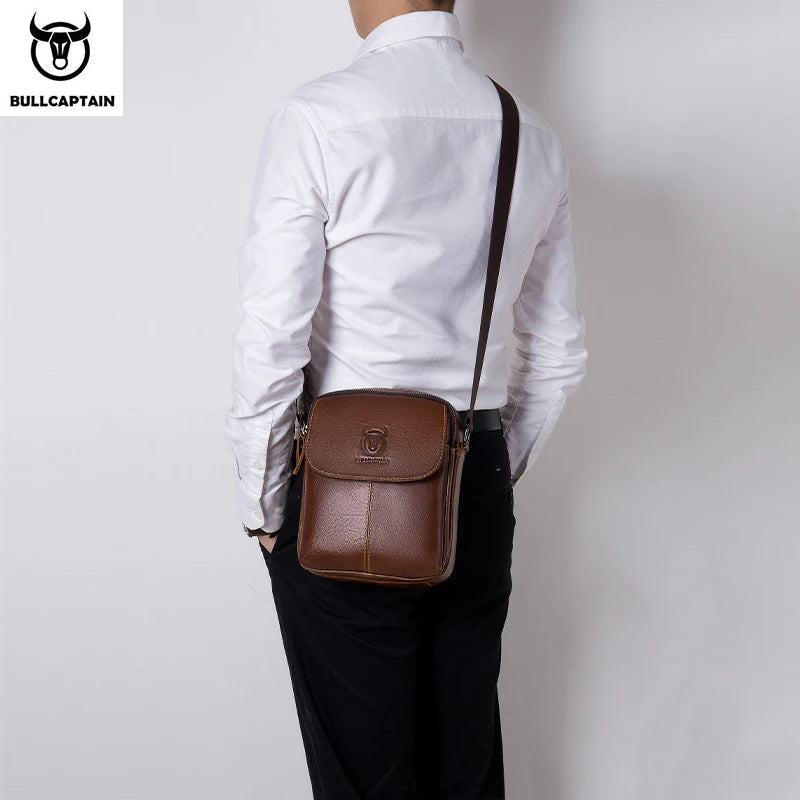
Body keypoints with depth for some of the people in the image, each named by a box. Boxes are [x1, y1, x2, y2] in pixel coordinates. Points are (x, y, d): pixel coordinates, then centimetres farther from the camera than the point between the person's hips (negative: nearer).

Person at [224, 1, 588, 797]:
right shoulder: (534, 137, 4)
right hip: (478, 491, 5)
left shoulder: (317, 116, -11)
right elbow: (559, 352, 9)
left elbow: (271, 343, -15)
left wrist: (261, 503, -2)